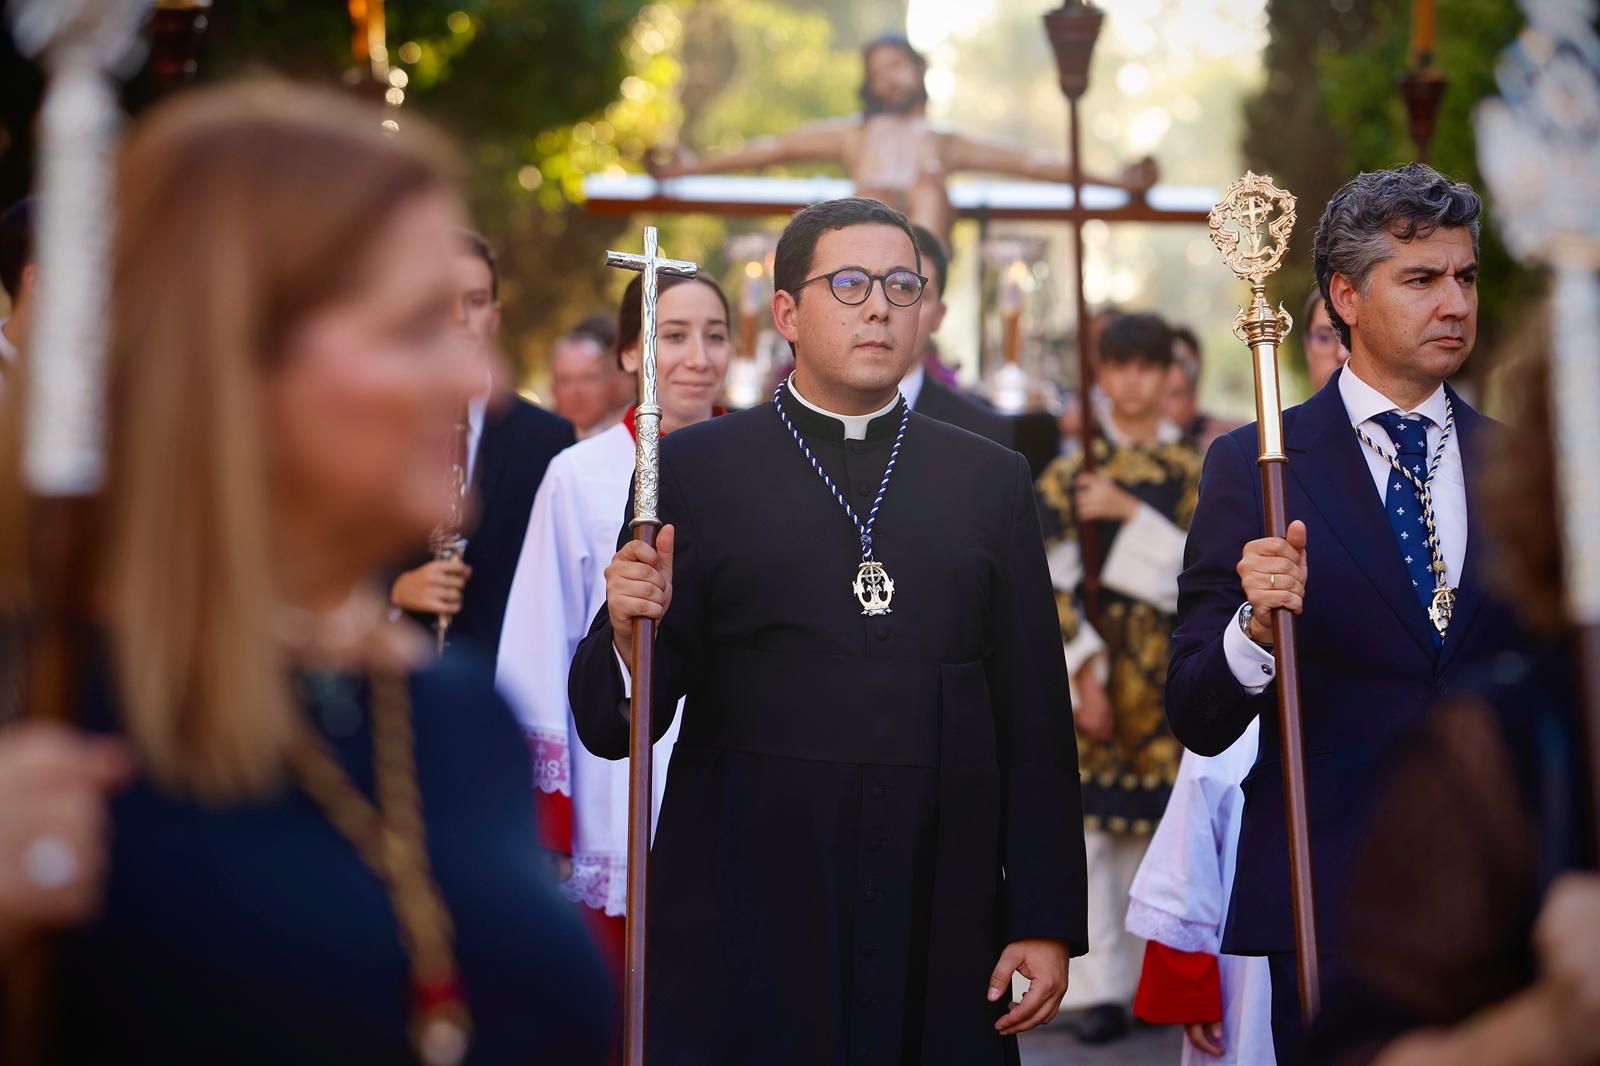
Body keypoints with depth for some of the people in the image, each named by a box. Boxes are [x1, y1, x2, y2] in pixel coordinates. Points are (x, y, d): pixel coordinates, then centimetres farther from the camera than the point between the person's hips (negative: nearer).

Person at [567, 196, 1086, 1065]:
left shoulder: (991, 481, 10)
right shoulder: (694, 470, 3)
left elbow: (1034, 721, 7)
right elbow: (615, 725, 0)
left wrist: (1045, 923, 2)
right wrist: (627, 636, -21)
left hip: (942, 943, 2)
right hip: (742, 926, -2)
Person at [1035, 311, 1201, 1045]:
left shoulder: (1192, 471, 7)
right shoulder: (1070, 472, 4)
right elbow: (1053, 583, -3)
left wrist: (1129, 511, -13)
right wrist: (1085, 675, -11)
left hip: (1166, 673, 1)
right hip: (1092, 664, -1)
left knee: (1150, 820, 3)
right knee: (1087, 821, -6)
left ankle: (1147, 976, 16)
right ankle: (1100, 987, -3)